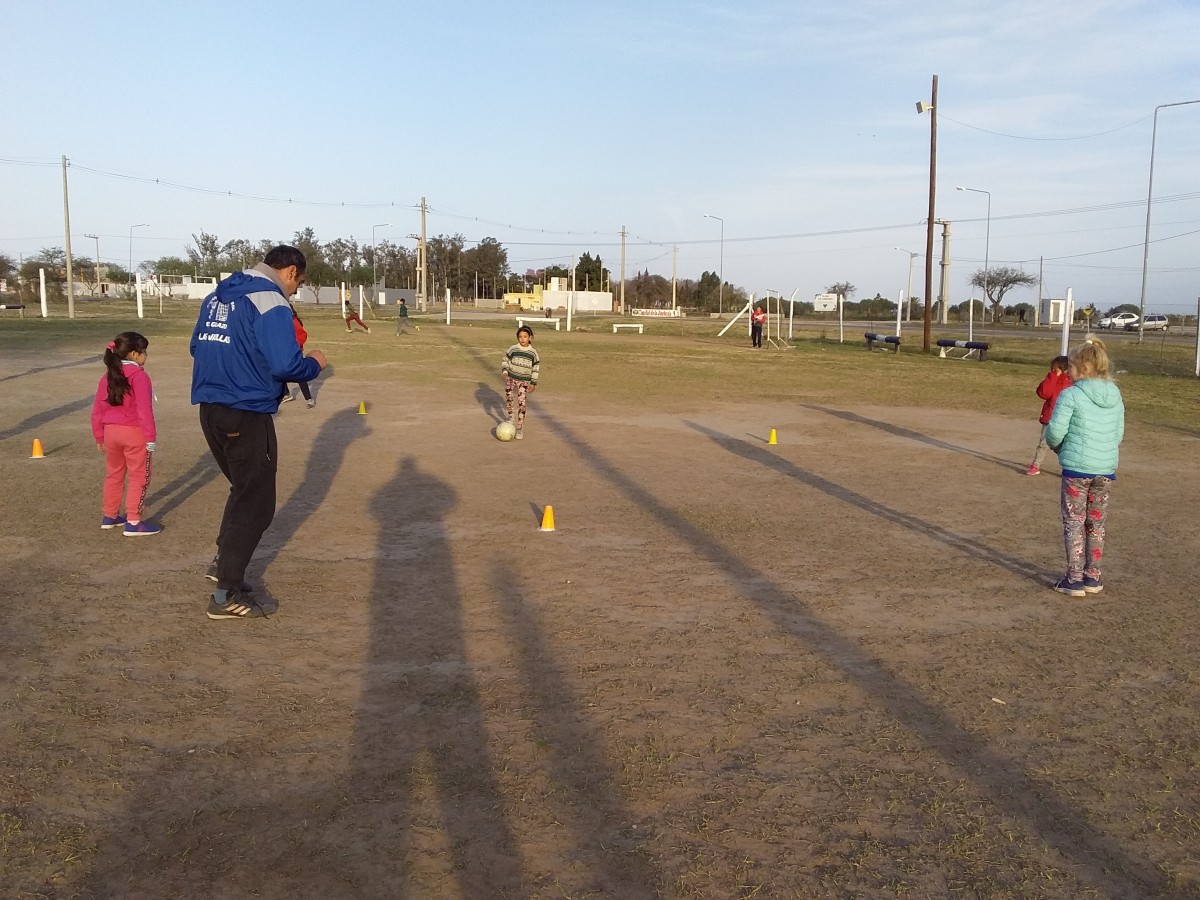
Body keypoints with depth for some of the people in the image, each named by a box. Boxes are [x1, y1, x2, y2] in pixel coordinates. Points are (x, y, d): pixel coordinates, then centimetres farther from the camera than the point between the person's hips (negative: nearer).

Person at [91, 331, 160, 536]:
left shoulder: (107, 377, 7)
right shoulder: (139, 376, -14)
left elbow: (98, 410, 10)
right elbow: (144, 410, -18)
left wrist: (99, 437, 19)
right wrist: (150, 438, -15)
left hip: (111, 432, 7)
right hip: (134, 433, -7)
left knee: (113, 475, 21)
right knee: (138, 477, 2)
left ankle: (110, 516, 31)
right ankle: (133, 523, 1)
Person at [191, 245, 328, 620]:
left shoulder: (218, 295, 14)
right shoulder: (270, 301, -13)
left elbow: (198, 347, 20)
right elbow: (285, 364, -22)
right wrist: (314, 364, -3)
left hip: (210, 409, 9)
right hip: (247, 415, -8)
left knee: (245, 488, 26)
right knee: (256, 503, 1)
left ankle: (224, 562, 28)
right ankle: (226, 594, 4)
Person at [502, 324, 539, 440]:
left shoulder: (533, 353, -1)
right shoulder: (512, 349, -5)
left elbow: (535, 368, 6)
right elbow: (505, 362, 3)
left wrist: (533, 383, 7)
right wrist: (505, 373, -14)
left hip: (524, 381, -1)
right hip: (511, 378, 1)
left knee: (521, 403, -9)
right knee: (508, 397, -14)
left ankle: (520, 428, -2)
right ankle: (511, 417, 15)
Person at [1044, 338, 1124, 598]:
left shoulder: (1071, 394, -13)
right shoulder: (1115, 396, 6)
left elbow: (1055, 431, -13)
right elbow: (1118, 433, 11)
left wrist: (1056, 446, 8)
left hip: (1077, 468, -5)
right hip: (1106, 469, 6)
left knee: (1074, 524, 5)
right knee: (1096, 525, 16)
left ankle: (1075, 579, 8)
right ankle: (1093, 577, 23)